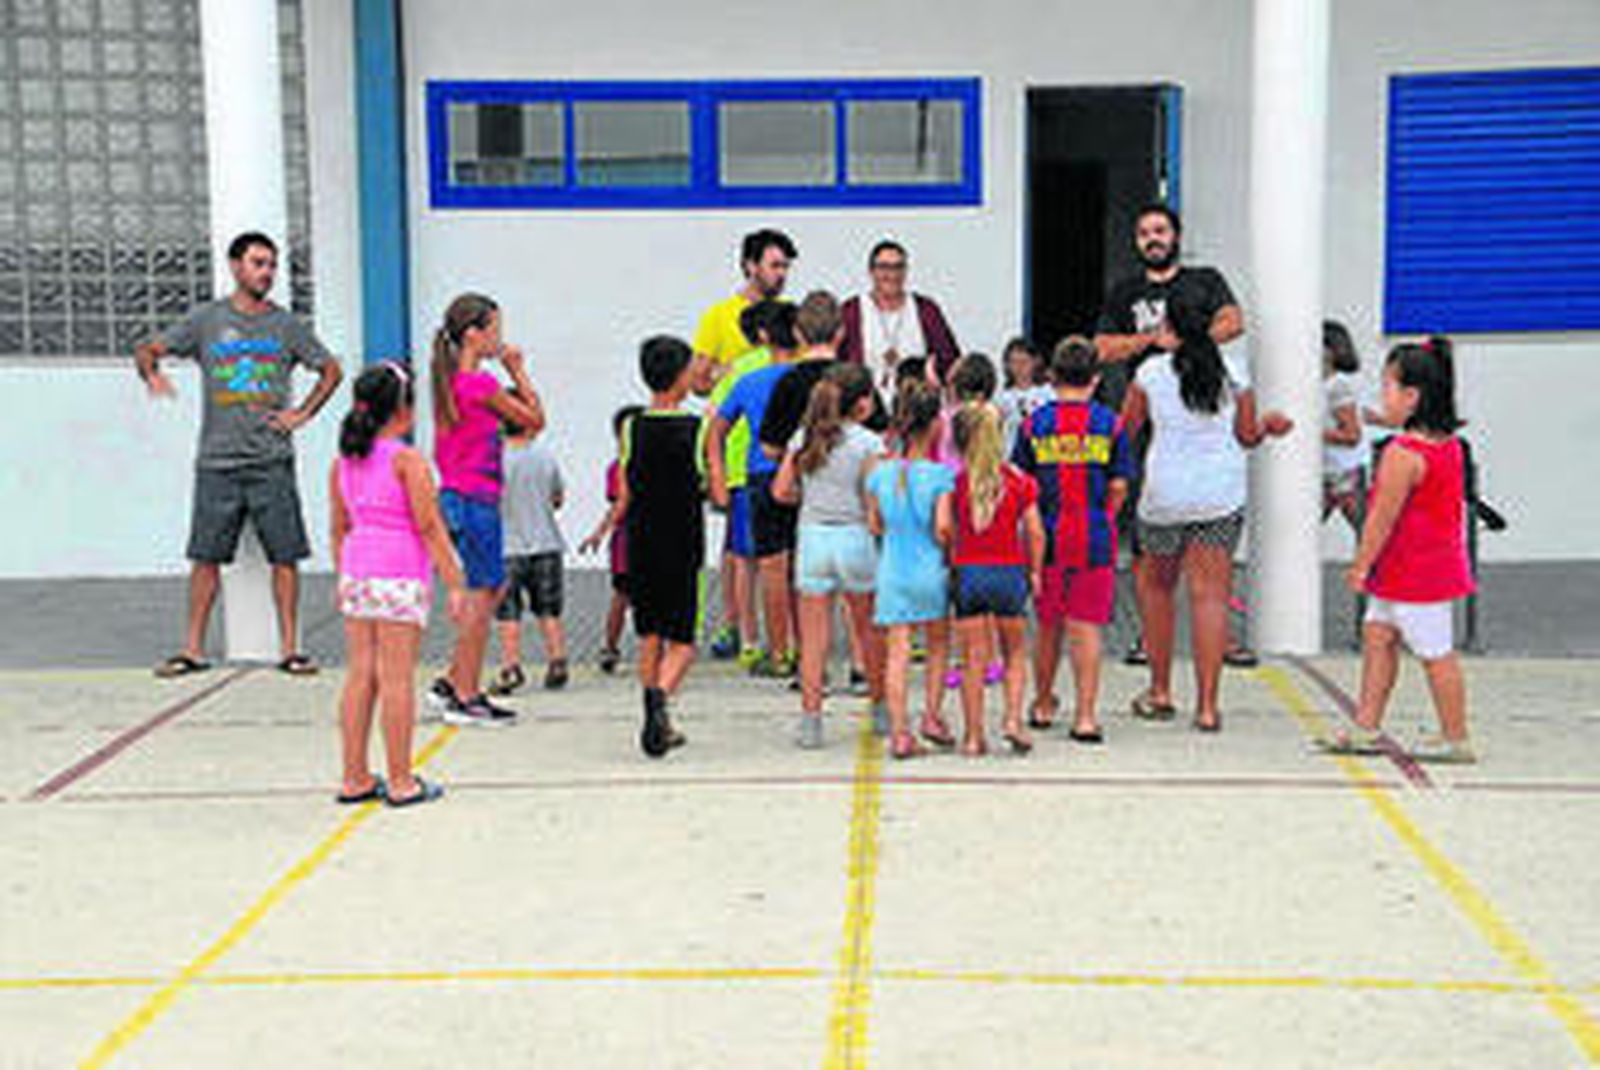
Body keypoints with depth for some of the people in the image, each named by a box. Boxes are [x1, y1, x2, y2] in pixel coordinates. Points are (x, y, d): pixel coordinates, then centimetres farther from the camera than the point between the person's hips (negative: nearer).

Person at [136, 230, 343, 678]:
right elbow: (148, 350, 7)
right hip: (217, 461, 0)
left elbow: (331, 370, 16)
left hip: (272, 462, 0)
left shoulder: (285, 325, 7)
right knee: (205, 556, 3)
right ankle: (193, 649, 12)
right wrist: (153, 374, -15)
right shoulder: (205, 320, 6)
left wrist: (302, 413, 4)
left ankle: (289, 647, 7)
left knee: (285, 556, -1)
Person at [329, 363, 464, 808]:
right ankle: (401, 782, 4)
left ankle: (355, 778, 16)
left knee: (360, 677, 11)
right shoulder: (407, 461, -11)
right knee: (397, 680, -2)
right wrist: (455, 582, -7)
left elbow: (339, 528, 14)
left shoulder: (343, 462, 8)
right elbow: (429, 527, -11)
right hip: (400, 577, -6)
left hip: (357, 571, 6)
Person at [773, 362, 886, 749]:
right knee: (868, 630, 15)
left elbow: (781, 491, 4)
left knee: (813, 638, 3)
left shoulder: (806, 438, 3)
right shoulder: (870, 444, -7)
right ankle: (881, 711, 28)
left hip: (813, 538, 2)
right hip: (855, 538, -2)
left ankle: (810, 720, 1)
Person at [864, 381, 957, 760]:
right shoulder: (940, 475, -12)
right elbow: (942, 528, -17)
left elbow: (874, 525, 5)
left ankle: (899, 731, 2)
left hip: (892, 573, 2)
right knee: (938, 645, 20)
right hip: (931, 572, -2)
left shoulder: (880, 473, -1)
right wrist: (951, 547, 3)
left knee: (897, 652, 3)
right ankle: (932, 715, 17)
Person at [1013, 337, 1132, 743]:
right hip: (1095, 541, -1)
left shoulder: (1034, 423, -1)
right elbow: (1119, 486, -2)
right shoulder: (1110, 423, -3)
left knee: (1048, 625, 15)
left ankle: (1043, 705, 29)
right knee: (1087, 626, 1)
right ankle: (1085, 715, -1)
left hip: (1048, 538, 1)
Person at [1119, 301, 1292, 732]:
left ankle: (1160, 693, 20)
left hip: (1165, 495, -1)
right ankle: (1207, 705, -3)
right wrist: (1268, 425, 27)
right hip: (1222, 496, 1)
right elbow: (1246, 437, 7)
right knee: (1210, 595, 0)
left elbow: (1125, 431, 4)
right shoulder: (1234, 373, 3)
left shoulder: (1151, 372, -2)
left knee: (1156, 584, 18)